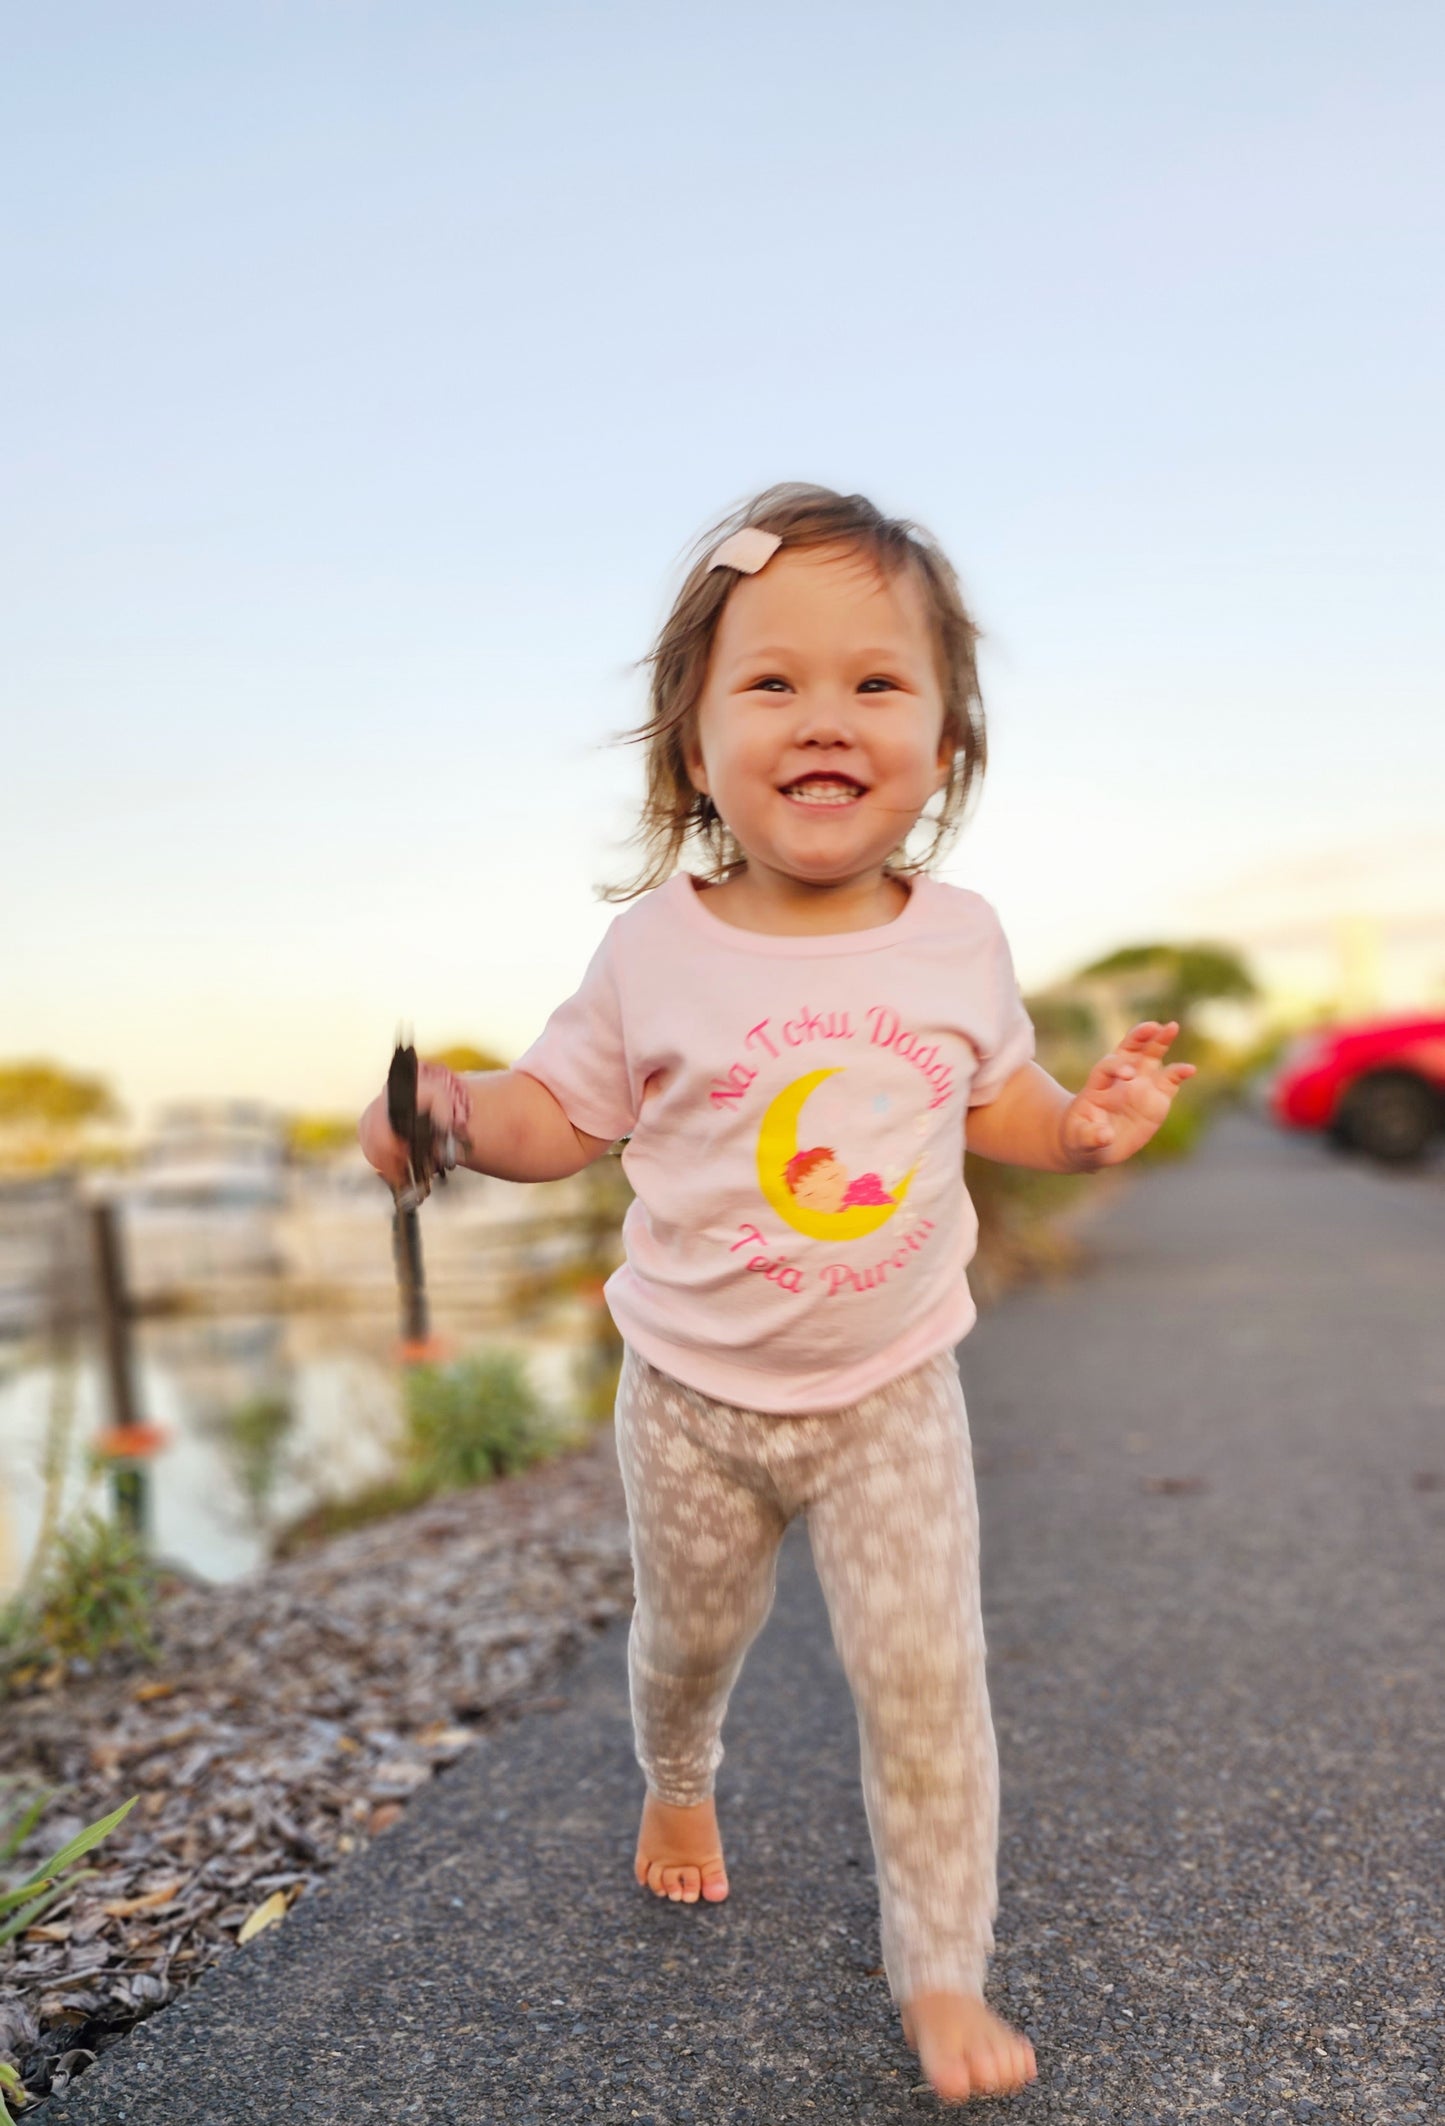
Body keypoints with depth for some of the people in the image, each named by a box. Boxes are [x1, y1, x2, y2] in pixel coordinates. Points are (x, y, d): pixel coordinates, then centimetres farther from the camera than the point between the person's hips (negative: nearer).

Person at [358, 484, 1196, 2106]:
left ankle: (942, 1971, 25)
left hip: (892, 1394, 1)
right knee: (690, 1634, 21)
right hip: (695, 1395, 0)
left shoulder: (958, 939, -8)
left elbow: (996, 1094, 9)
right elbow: (560, 1112, -6)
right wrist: (448, 1106, -25)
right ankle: (677, 1784, 57)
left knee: (924, 1675, 1)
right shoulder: (659, 946, -14)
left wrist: (1087, 1122, -10)